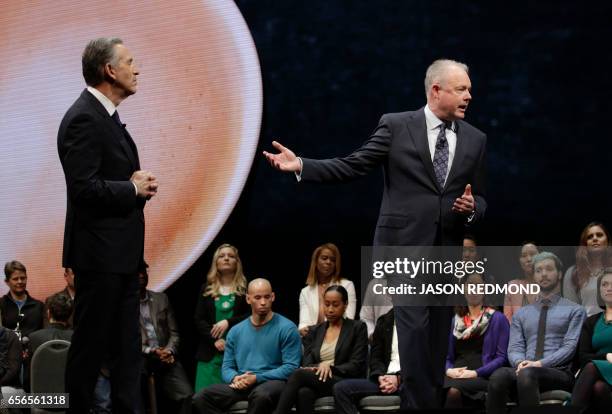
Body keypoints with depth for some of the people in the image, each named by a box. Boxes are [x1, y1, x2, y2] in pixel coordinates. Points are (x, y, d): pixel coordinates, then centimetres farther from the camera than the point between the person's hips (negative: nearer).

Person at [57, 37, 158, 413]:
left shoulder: (106, 115, 13)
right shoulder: (84, 118, -17)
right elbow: (84, 187, -25)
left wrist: (139, 184, 2)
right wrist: (134, 189, -14)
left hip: (121, 252, 10)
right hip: (100, 252, -10)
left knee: (127, 348, 11)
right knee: (91, 344, 0)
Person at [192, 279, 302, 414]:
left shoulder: (287, 328, -1)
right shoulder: (236, 331, 15)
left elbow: (291, 367, -8)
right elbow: (227, 367, 15)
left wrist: (257, 378, -17)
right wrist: (235, 378, -10)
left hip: (273, 382, -4)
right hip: (241, 385, 4)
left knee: (261, 395, -42)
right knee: (200, 398, -21)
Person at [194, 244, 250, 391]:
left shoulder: (245, 289, 7)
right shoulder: (207, 289, 15)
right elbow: (199, 320, 8)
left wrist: (228, 322, -13)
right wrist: (215, 340, -7)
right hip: (210, 354, 2)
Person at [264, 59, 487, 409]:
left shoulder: (475, 139, 9)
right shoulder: (396, 126, -1)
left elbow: (480, 200, 14)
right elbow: (353, 166, -3)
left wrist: (472, 208, -9)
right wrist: (301, 165, -14)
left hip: (447, 251, 4)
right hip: (405, 245, -4)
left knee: (439, 334, 7)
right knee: (414, 328, -13)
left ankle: (434, 400, 15)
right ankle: (419, 402, -9)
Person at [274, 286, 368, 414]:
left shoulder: (357, 328, 9)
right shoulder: (315, 331, 21)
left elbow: (357, 366, 0)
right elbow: (307, 363, 10)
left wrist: (329, 367, -16)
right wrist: (318, 369, -15)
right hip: (316, 382, 3)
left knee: (299, 375, -32)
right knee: (303, 392, -38)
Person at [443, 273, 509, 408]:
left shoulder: (497, 318, 9)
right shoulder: (457, 320, 23)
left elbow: (502, 357, 0)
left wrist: (476, 373, -13)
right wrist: (449, 370, -1)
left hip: (483, 377, -3)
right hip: (457, 376, 3)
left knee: (454, 390, -38)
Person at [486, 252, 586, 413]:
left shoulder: (575, 311, 14)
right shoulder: (521, 314, 26)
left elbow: (570, 347, 1)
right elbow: (514, 348, 15)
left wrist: (540, 363, -14)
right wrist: (520, 362, -10)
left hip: (558, 373, -3)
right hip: (524, 369, 3)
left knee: (527, 374, -39)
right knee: (500, 375, -34)